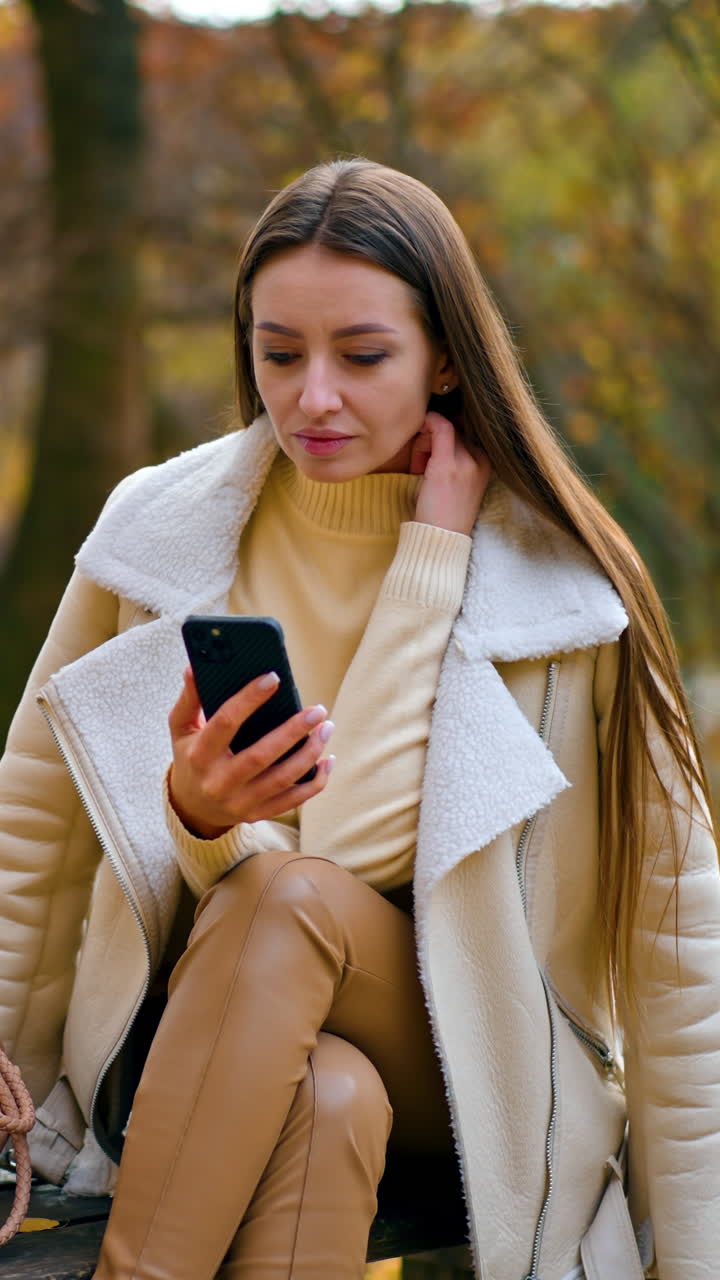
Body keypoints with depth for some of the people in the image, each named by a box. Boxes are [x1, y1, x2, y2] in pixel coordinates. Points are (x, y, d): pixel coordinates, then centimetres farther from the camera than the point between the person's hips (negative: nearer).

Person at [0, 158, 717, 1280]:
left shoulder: (562, 587, -6)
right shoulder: (158, 532, -1)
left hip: (463, 1078, -1)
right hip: (191, 1047, 1)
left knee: (291, 894, -32)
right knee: (326, 1102, -35)